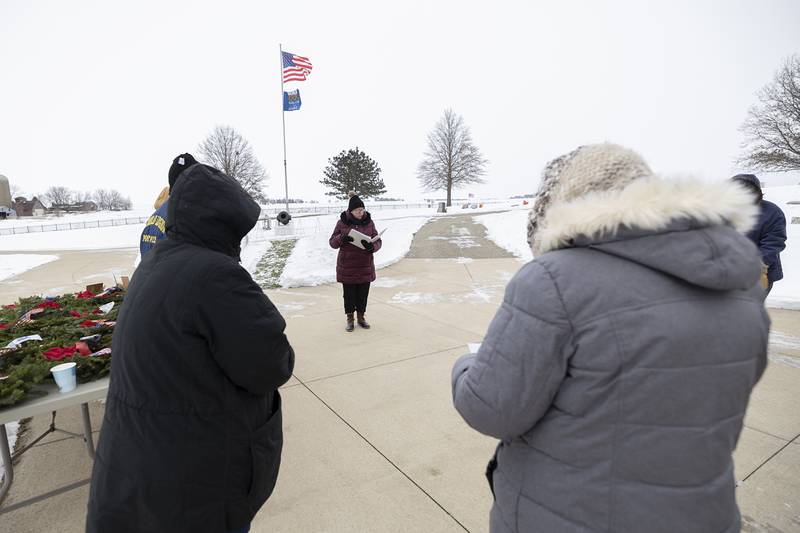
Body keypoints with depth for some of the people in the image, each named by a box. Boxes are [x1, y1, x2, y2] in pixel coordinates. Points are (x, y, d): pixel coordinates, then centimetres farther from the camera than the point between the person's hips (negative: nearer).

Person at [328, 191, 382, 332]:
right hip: (347, 266, -1)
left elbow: (378, 241, 1)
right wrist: (341, 238, -21)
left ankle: (361, 317, 28)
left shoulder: (369, 222, 0)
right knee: (349, 293, 6)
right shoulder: (342, 222, -3)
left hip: (365, 266, 1)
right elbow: (332, 242, 1)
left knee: (363, 293, 9)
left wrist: (372, 246, -22)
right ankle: (349, 319, 23)